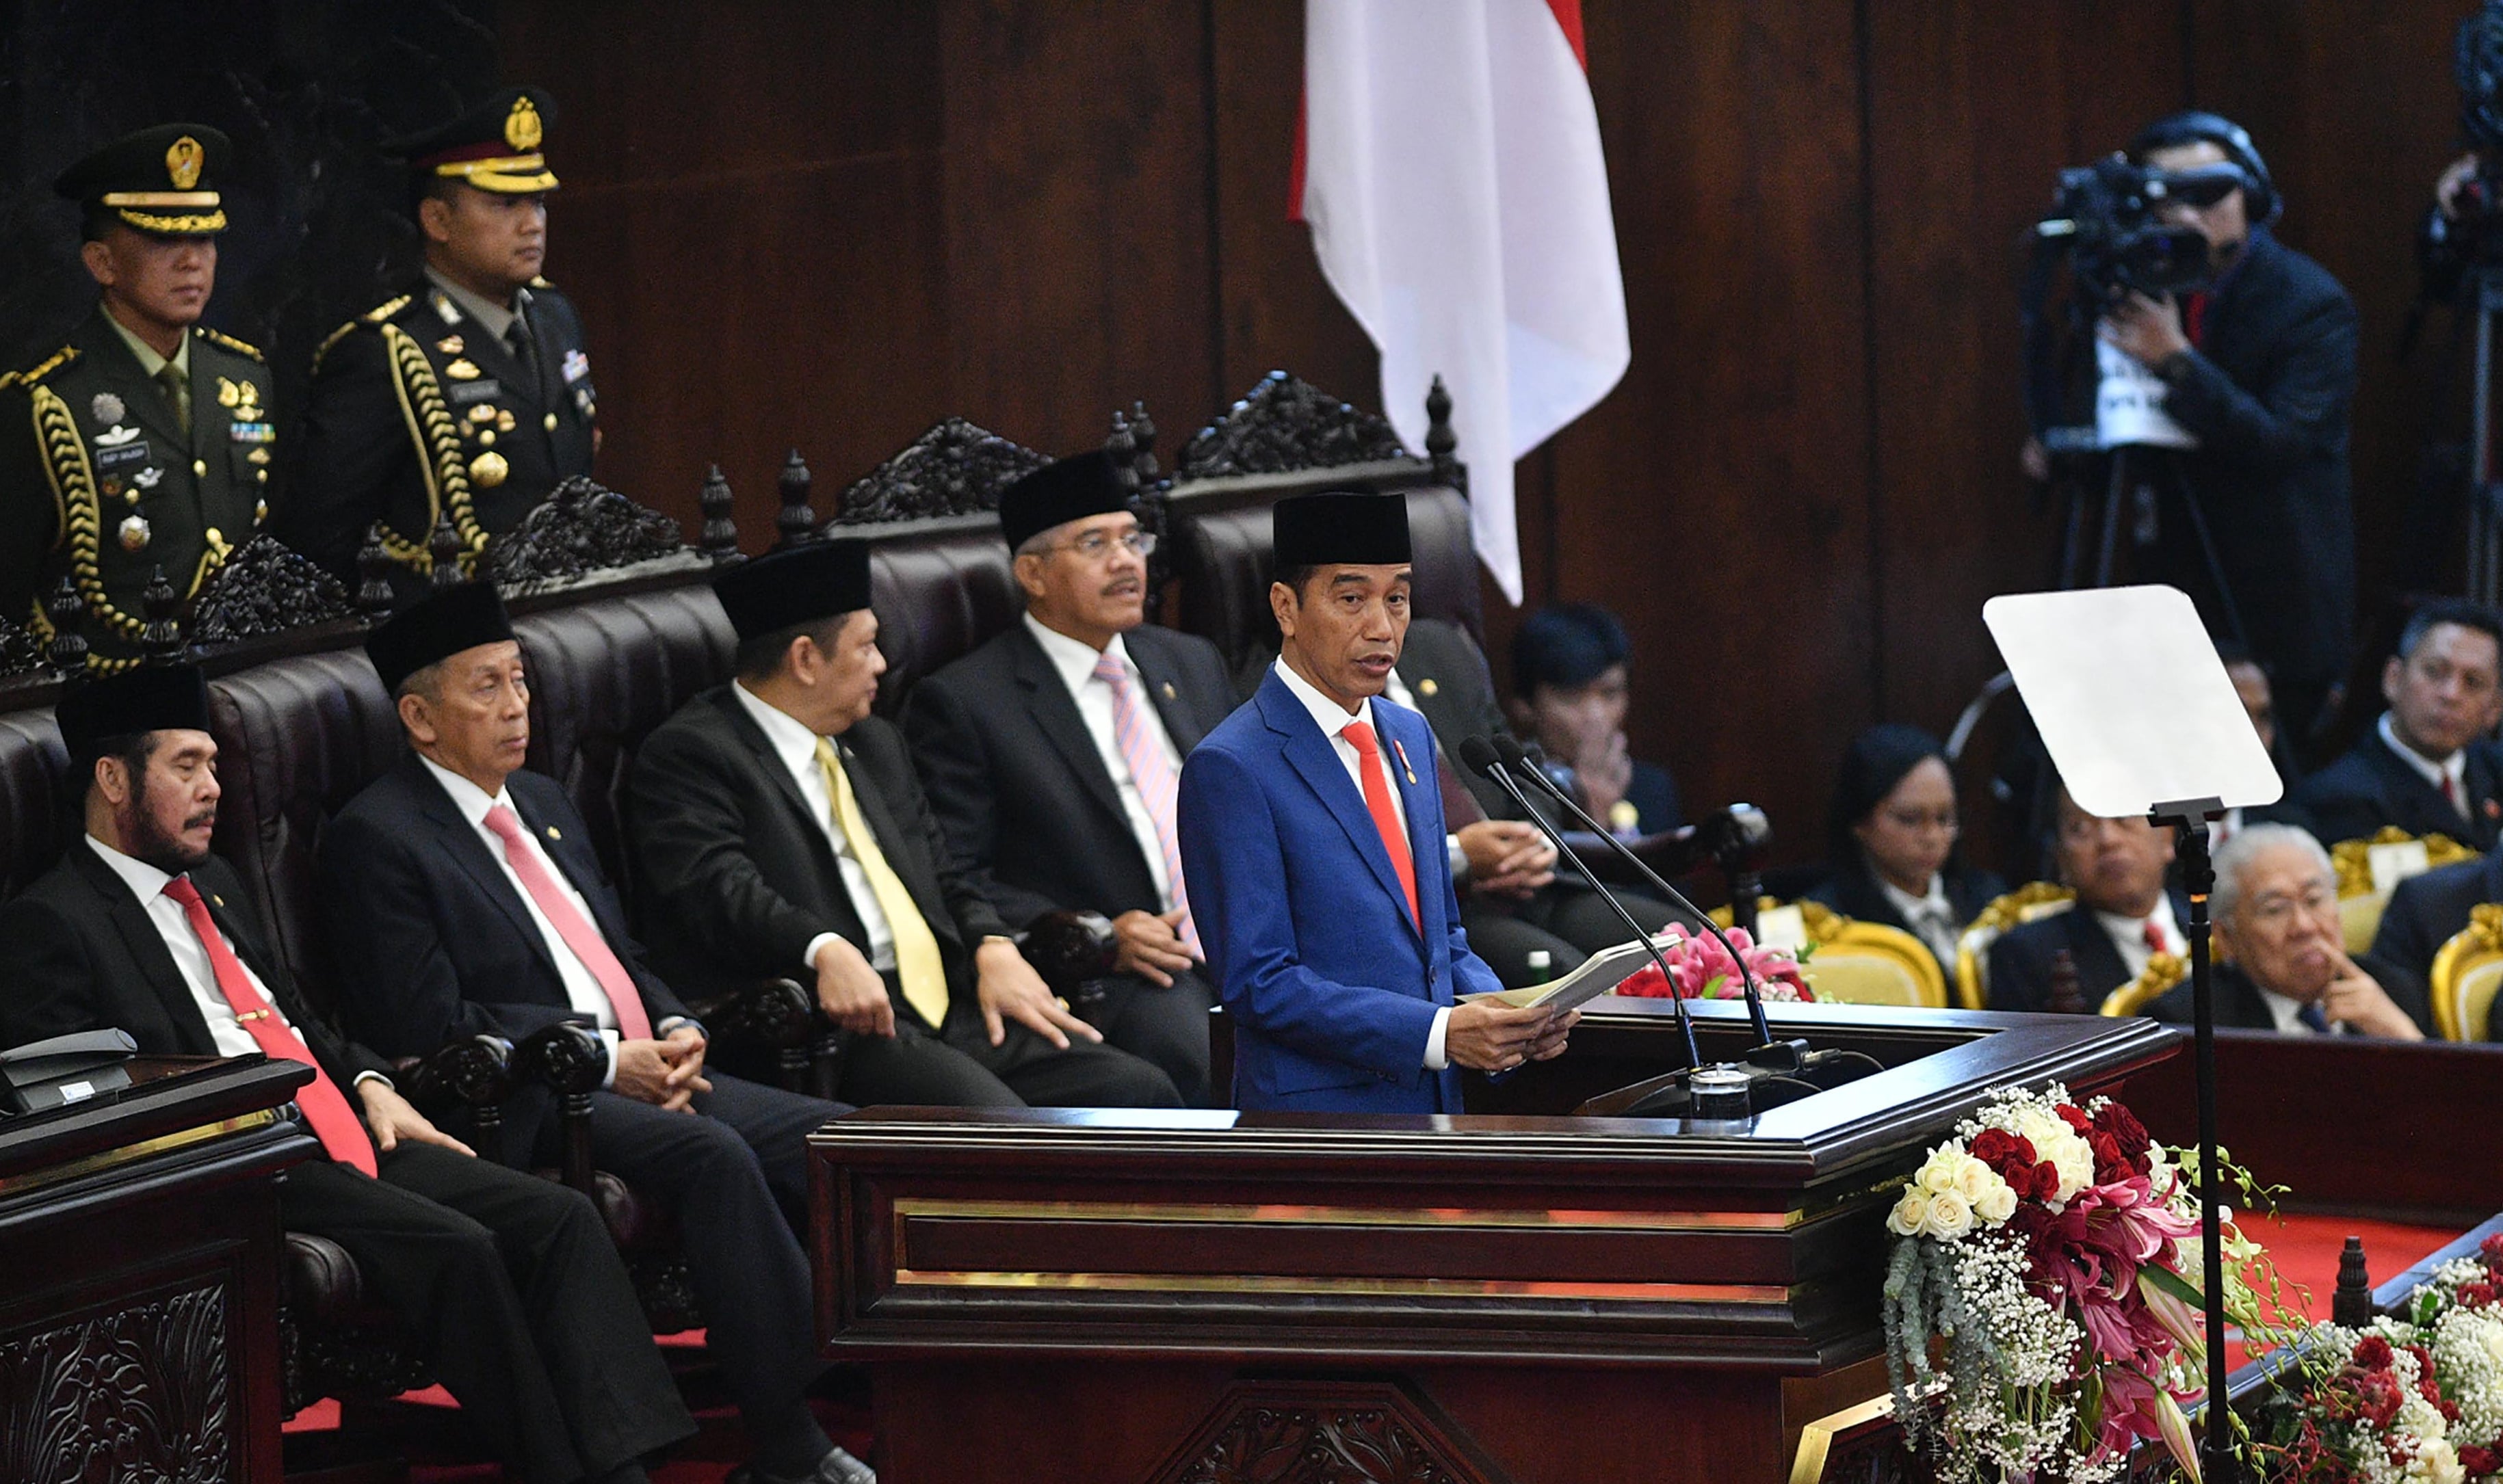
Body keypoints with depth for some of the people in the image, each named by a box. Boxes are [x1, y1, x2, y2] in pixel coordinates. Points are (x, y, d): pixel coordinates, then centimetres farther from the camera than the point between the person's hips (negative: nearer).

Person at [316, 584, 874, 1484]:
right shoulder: (377, 837, -4)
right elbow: (431, 1026, -12)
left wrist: (675, 1031, 3)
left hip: (648, 1077, 8)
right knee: (712, 1154, -33)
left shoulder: (544, 806, 23)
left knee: (840, 1140, -13)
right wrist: (604, 1059, -13)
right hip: (529, 1109, -8)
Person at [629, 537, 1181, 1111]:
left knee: (1140, 1091, -12)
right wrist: (824, 951, -33)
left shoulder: (875, 743, 27)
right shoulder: (688, 754, 0)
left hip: (954, 1010, 8)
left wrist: (994, 949, 4)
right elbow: (719, 886, -16)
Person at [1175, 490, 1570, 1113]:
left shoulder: (1409, 735, 13)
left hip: (1433, 1106, 7)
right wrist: (1441, 1033, -22)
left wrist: (1499, 1011, -1)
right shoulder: (1230, 768, -12)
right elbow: (1259, 984, -16)